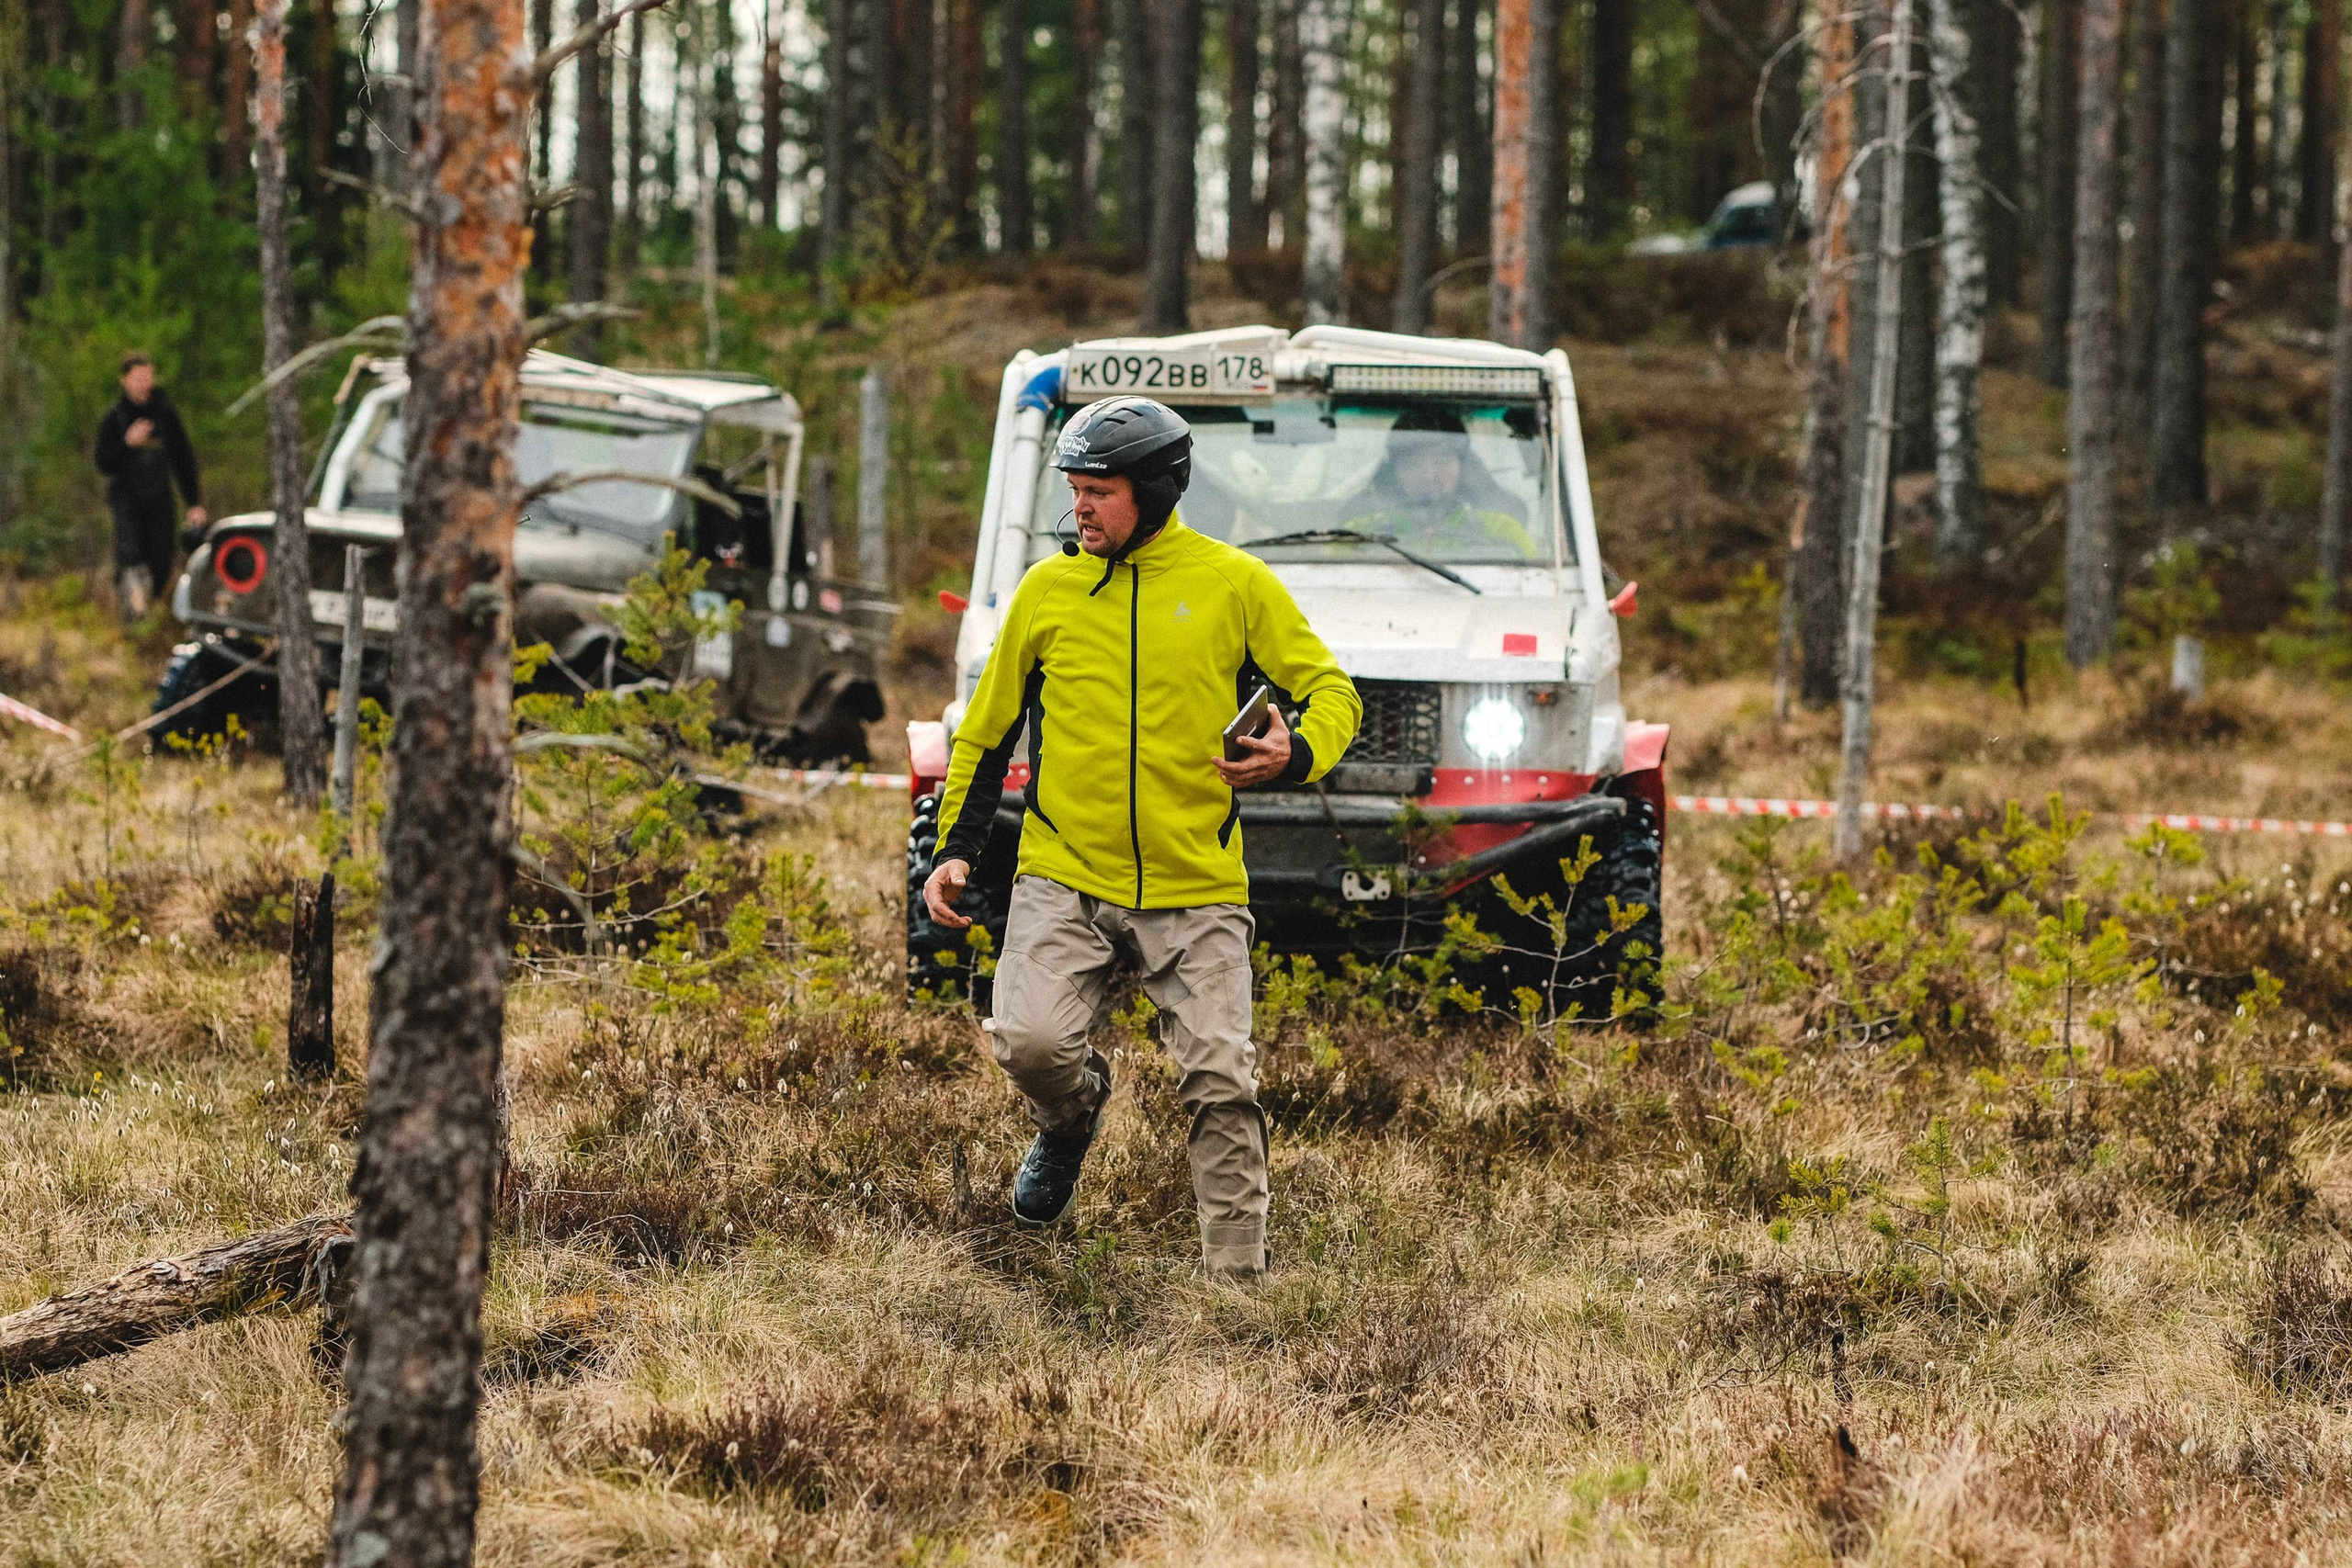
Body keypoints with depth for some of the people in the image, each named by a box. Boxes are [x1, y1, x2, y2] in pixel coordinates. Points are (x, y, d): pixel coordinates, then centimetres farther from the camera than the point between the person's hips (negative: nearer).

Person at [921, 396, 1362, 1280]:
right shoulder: (1046, 592, 7)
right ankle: (1071, 1116, 18)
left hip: (1196, 885, -1)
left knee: (1221, 1083, -7)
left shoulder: (1233, 583, 2)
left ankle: (1238, 1273, 4)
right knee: (1030, 1042, -18)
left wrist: (1296, 756, -16)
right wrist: (957, 849, 8)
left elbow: (1330, 692, 6)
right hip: (1064, 876, 1)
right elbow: (987, 731, 17)